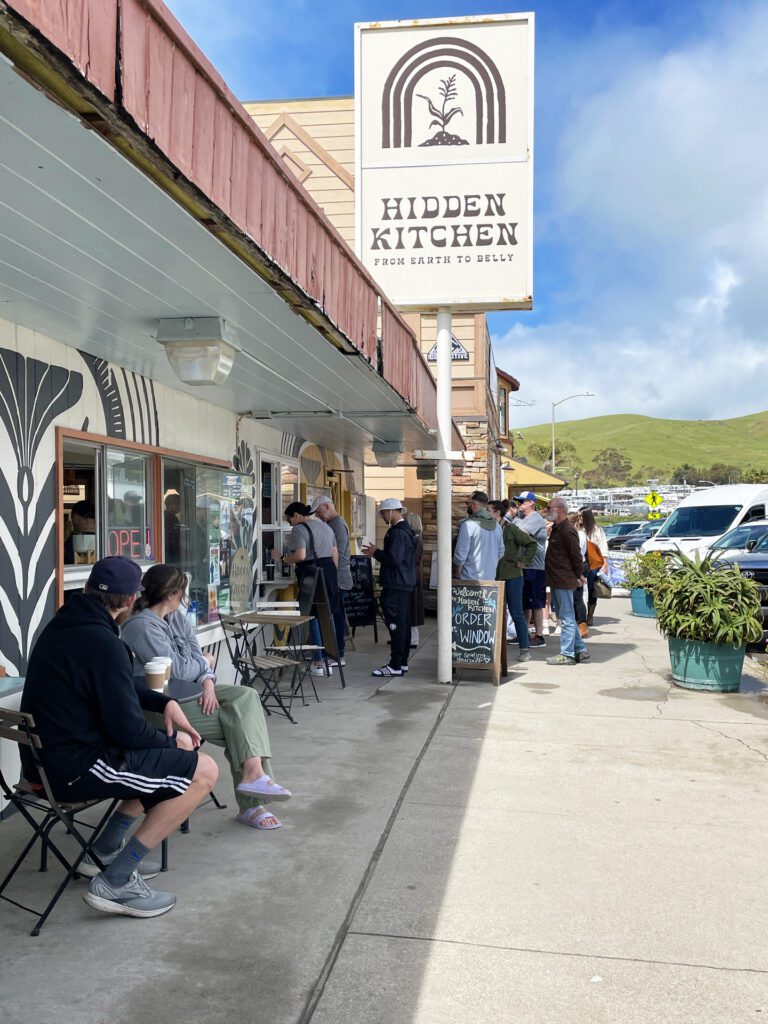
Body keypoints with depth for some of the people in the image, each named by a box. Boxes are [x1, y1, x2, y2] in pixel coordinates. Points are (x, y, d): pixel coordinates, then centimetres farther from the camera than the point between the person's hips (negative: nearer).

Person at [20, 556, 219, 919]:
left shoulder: (61, 626, 8)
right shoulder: (101, 643, -22)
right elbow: (128, 730, -20)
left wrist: (165, 703, 8)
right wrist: (172, 741, -1)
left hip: (49, 754, 10)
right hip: (75, 767, -10)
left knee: (168, 750, 21)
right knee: (203, 771, -8)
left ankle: (105, 850, 20)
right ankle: (115, 882, -6)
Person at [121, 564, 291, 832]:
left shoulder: (176, 617, 11)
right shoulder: (141, 626, -18)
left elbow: (197, 655, 7)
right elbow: (177, 669, -21)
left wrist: (208, 682, -12)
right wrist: (206, 663, -1)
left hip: (193, 690, 8)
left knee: (247, 696, -14)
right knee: (239, 723, -15)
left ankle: (253, 772, -21)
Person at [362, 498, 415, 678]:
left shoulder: (397, 532, -17)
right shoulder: (406, 529, 15)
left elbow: (394, 559, -24)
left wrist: (376, 553, -11)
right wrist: (378, 552, 14)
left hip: (396, 586, -11)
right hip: (405, 584, 11)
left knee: (396, 624, -7)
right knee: (403, 624, 13)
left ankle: (395, 666, -5)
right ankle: (402, 662, 20)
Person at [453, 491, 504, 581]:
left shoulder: (468, 525, -15)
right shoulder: (496, 525, 7)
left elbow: (460, 555, -14)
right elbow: (500, 552, 14)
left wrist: (457, 575, -3)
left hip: (470, 578, -6)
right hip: (490, 578, 6)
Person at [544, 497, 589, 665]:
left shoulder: (567, 530, -17)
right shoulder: (557, 528, 16)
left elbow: (576, 555, -17)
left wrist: (579, 575, -8)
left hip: (564, 581, -11)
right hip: (557, 581, 11)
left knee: (567, 618, -4)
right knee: (565, 618, 16)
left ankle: (567, 655, 2)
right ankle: (580, 650, 23)